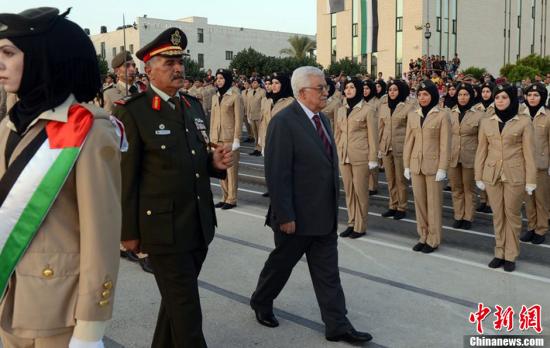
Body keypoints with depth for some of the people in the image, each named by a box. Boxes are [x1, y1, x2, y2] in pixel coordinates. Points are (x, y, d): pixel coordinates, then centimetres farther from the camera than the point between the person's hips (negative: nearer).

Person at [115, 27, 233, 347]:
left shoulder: (194, 105, 10)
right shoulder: (131, 111, -12)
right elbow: (125, 177, -11)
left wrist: (216, 162, -6)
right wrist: (129, 231, -9)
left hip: (199, 225, 7)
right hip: (163, 227, -7)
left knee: (176, 299, 22)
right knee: (185, 306, 1)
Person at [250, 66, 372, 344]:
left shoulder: (322, 119, 8)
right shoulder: (284, 122, -18)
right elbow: (277, 174, -21)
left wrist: (332, 206, 14)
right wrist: (284, 216, -21)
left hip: (325, 214, 7)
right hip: (297, 215, -7)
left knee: (328, 271, 10)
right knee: (281, 263, 14)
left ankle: (337, 325, 19)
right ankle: (261, 302, 38)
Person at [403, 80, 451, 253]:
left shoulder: (442, 115, -5)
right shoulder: (412, 115, 8)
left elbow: (445, 143, -7)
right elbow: (408, 141, 10)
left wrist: (442, 168, -12)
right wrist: (406, 165, 7)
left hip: (433, 164, -4)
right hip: (416, 164, 4)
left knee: (433, 203, 3)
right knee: (419, 202, 9)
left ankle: (433, 239, 14)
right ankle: (423, 236, 21)